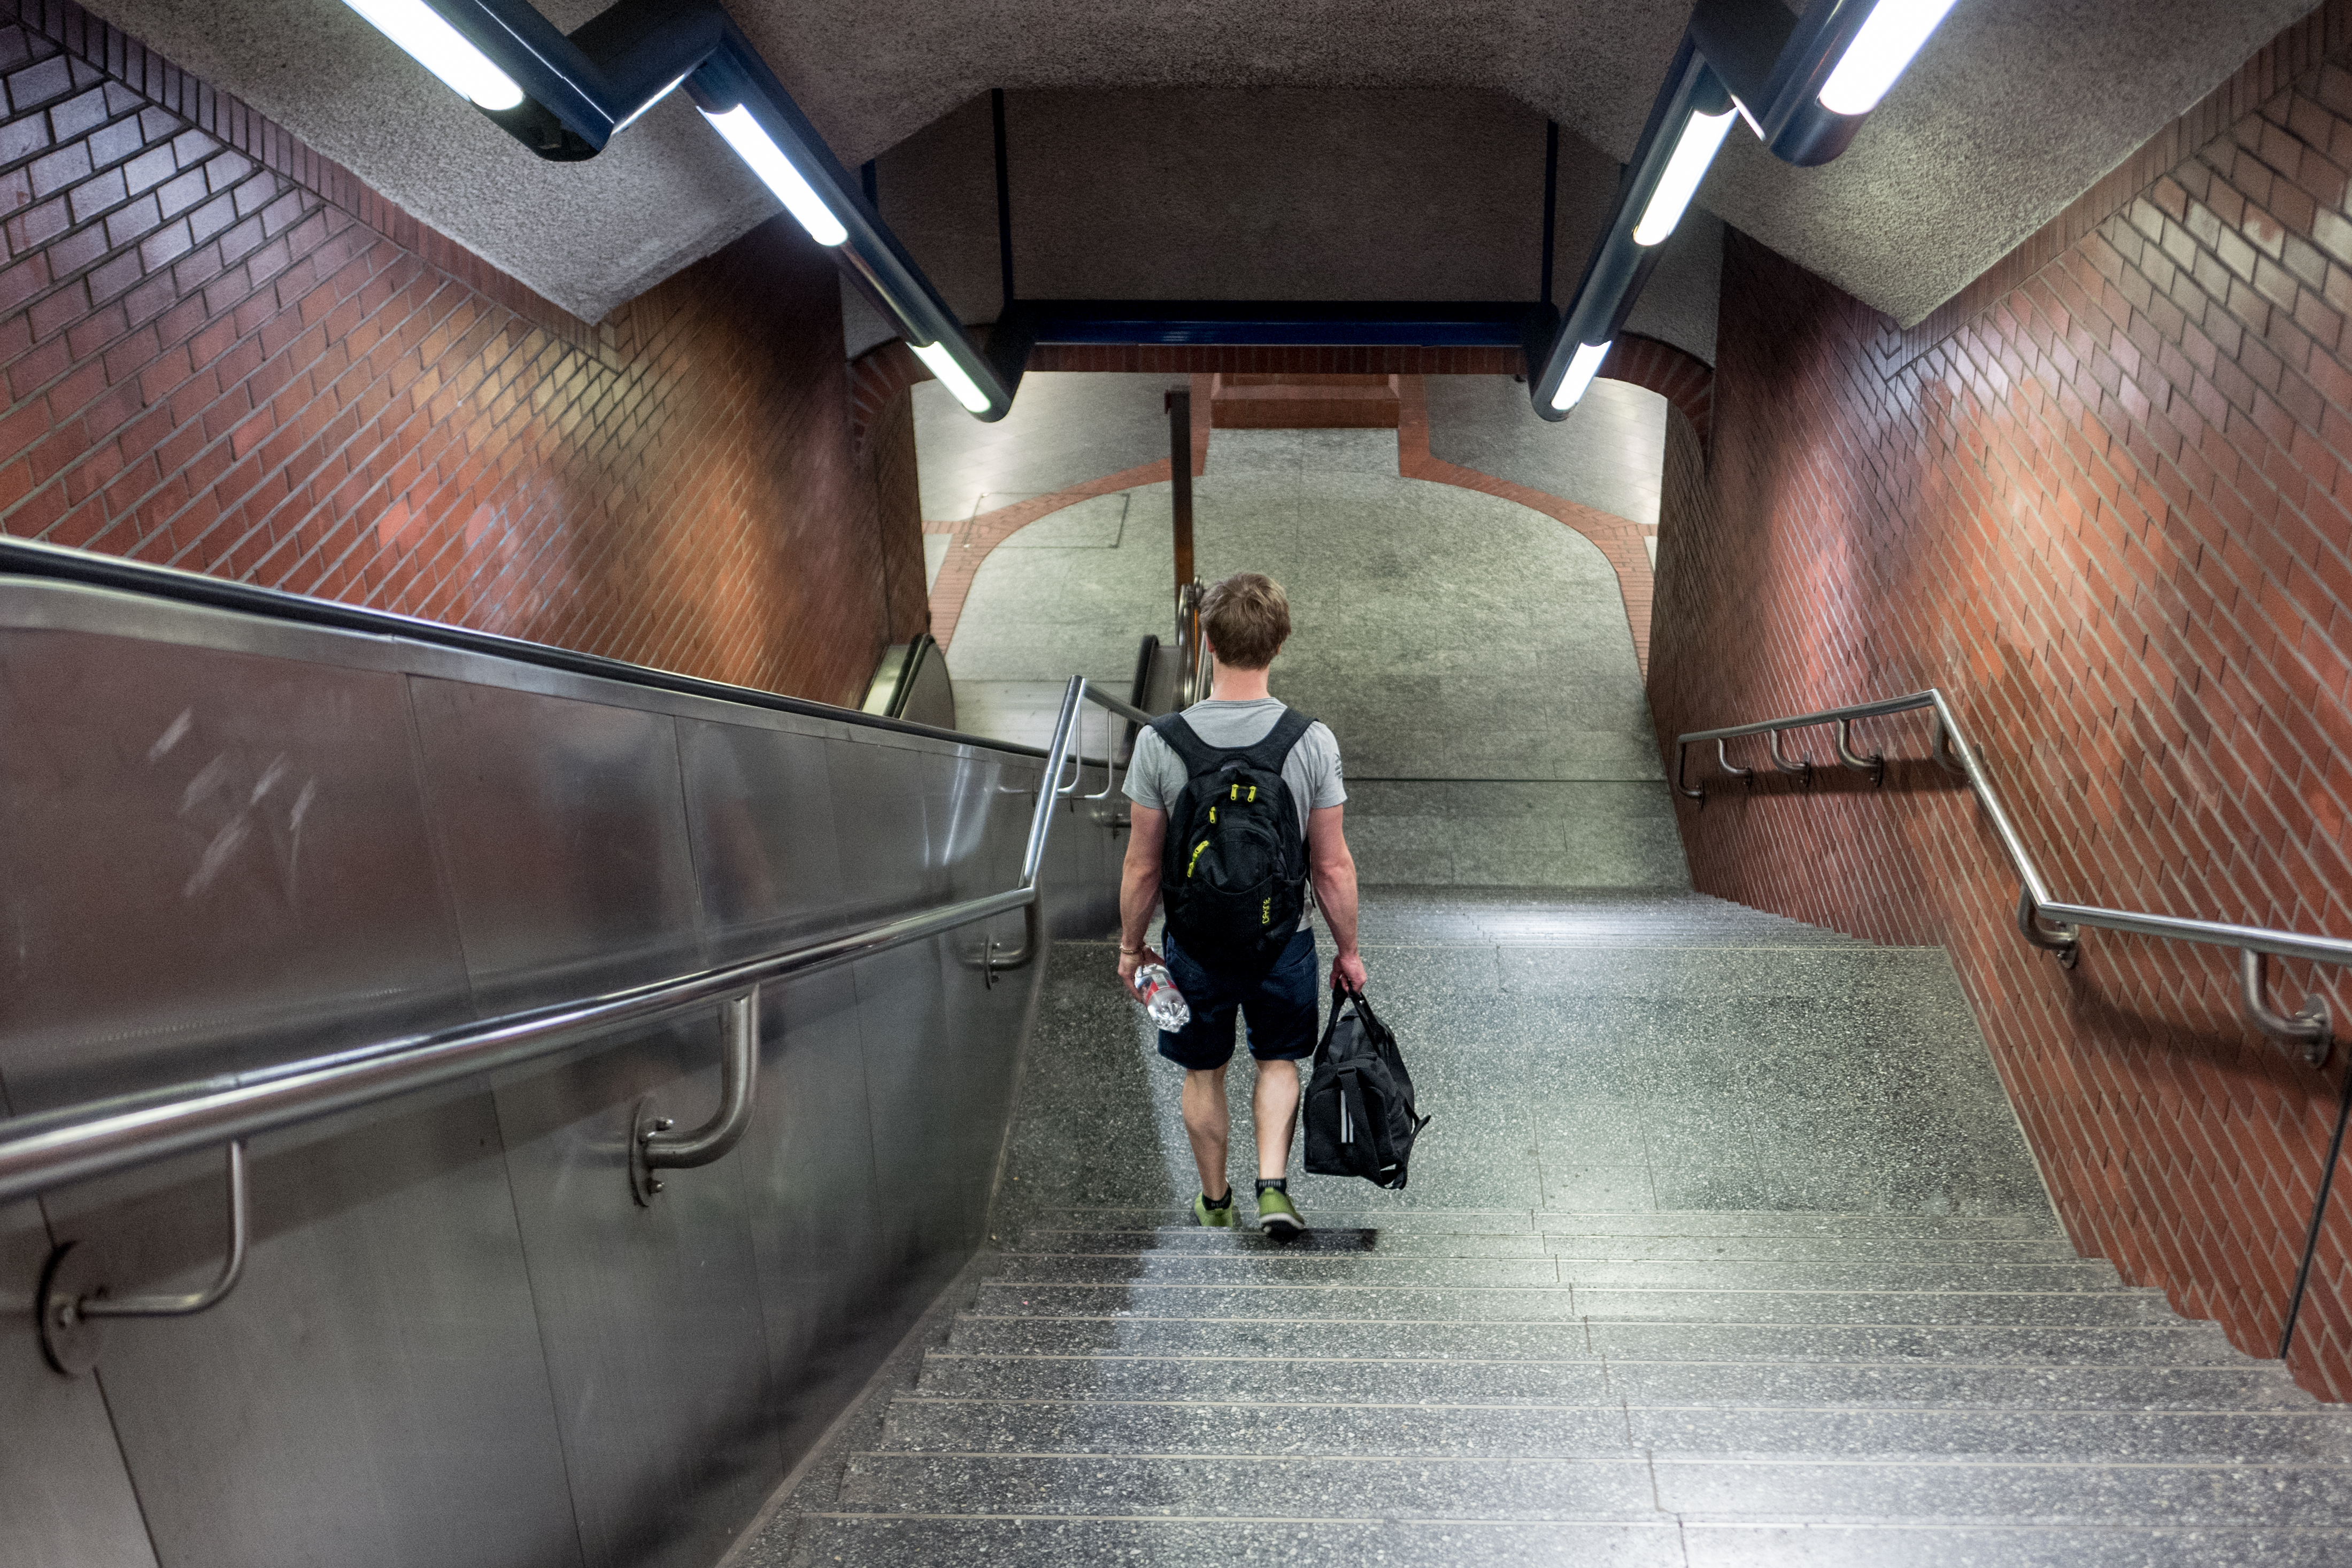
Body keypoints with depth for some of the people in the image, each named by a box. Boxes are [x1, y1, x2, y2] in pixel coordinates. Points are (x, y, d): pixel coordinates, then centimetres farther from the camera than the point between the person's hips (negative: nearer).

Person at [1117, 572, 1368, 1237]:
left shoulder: (1161, 740, -16)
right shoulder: (1312, 740, -15)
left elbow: (1143, 866, -8)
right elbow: (1333, 867, -9)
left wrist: (1131, 945, 7)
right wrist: (1348, 950, 6)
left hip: (1195, 943, 0)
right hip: (1283, 939, 0)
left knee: (1204, 1073, 21)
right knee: (1278, 1061, 25)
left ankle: (1215, 1201, 37)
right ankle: (1273, 1184, 13)